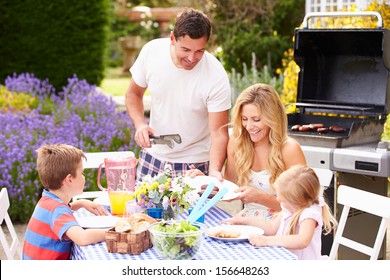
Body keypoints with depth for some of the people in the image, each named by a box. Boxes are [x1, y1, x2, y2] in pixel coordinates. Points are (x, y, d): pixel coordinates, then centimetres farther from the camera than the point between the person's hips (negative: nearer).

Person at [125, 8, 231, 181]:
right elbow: (133, 94, 2)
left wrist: (214, 170, -38)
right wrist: (140, 124, -17)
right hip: (153, 157, 3)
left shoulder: (217, 77, -24)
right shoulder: (151, 51, -15)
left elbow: (218, 132, -21)